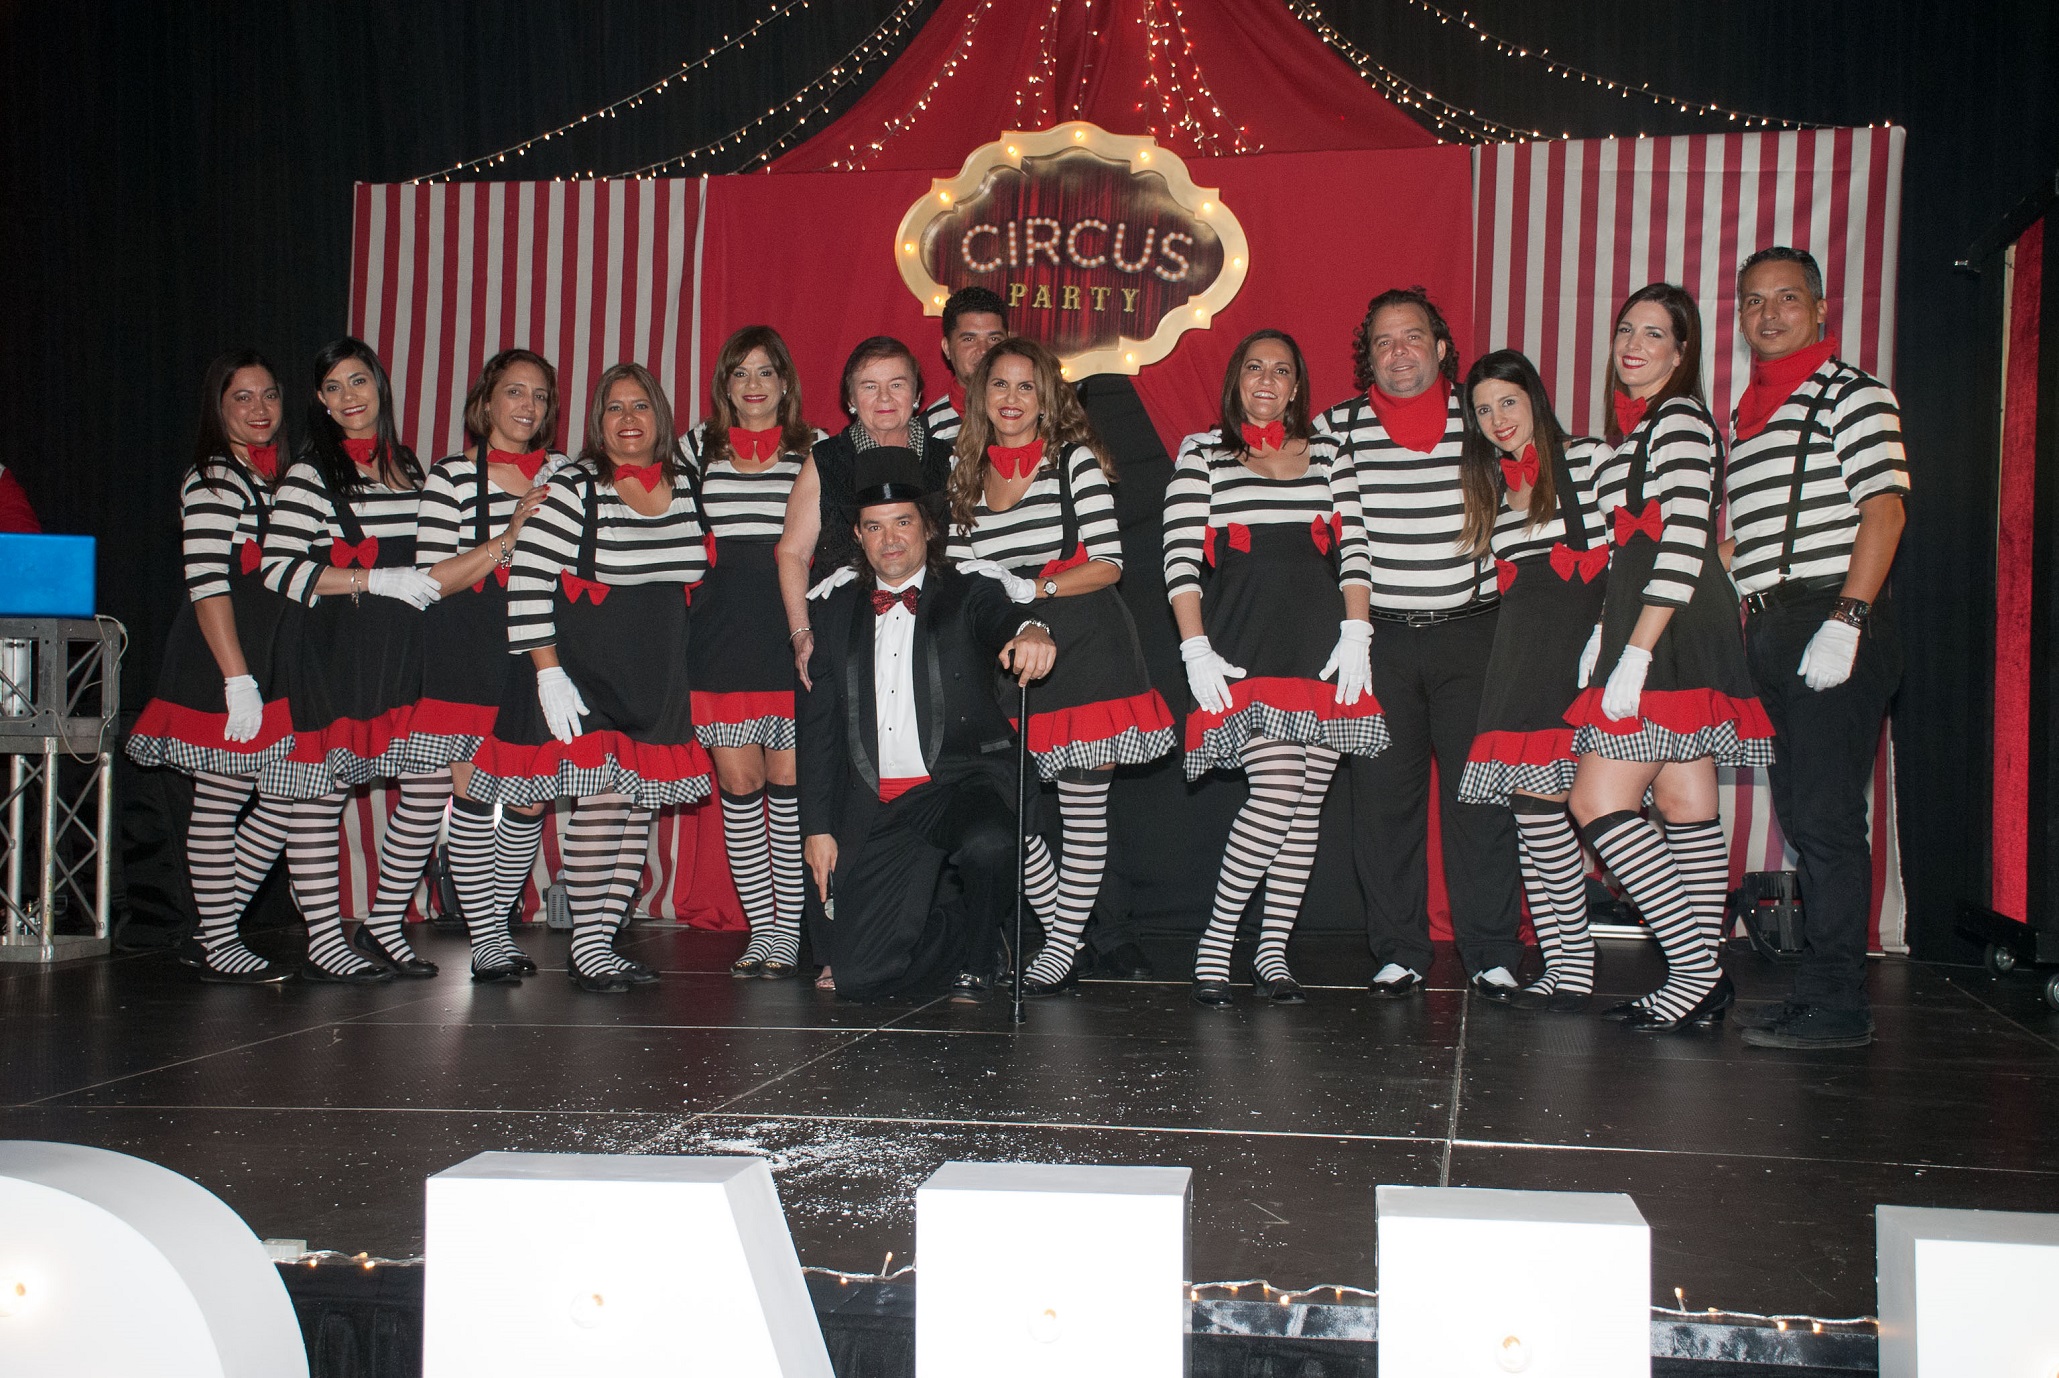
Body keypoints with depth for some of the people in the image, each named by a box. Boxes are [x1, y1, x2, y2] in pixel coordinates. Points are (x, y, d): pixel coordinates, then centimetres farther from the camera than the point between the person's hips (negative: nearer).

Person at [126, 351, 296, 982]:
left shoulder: (275, 476, 17)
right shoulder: (212, 481, -9)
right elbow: (207, 585, -16)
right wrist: (237, 678, -21)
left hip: (273, 664, 9)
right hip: (222, 670, -8)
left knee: (285, 799, 6)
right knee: (220, 802, -2)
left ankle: (219, 926, 18)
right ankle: (218, 948, 6)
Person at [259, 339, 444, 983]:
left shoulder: (408, 468, 17)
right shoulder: (311, 473, -2)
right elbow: (278, 568, -12)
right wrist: (377, 580, -16)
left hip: (402, 652, 6)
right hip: (329, 653, -6)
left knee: (430, 784, 0)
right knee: (320, 794, -2)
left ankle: (384, 926, 14)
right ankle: (323, 943, 7)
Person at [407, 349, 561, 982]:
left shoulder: (563, 473, 12)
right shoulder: (452, 475, 1)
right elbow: (432, 578, -6)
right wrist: (510, 534, -15)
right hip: (468, 654, -3)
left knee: (531, 798, 1)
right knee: (474, 793, -6)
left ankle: (494, 919, 17)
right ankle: (489, 938, 2)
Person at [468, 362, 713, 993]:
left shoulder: (685, 487, 9)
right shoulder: (571, 489, -8)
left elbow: (695, 580, 21)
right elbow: (527, 582, -12)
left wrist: (692, 665, 16)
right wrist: (547, 670, -16)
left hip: (659, 681, 6)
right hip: (584, 674, -6)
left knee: (638, 806, 6)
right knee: (601, 800, -12)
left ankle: (605, 938, 14)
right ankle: (585, 949, -3)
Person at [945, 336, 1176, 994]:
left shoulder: (1075, 460, 0)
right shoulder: (967, 476, 13)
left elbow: (1108, 564, -6)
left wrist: (1029, 588, -13)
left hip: (1083, 647, -4)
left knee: (1083, 804, -2)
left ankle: (1062, 948, 8)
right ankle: (1061, 927, 15)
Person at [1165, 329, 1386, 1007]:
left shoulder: (1326, 456, 17)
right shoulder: (1201, 454, 7)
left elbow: (1354, 550, 11)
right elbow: (1180, 559, -1)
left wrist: (1357, 635, -2)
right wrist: (1196, 650, -10)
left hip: (1323, 648, 4)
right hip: (1245, 651, -4)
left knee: (1307, 805, 2)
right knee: (1277, 792, -18)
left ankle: (1274, 950, 12)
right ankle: (1215, 940, -4)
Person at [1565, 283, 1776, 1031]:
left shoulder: (1680, 421, -9)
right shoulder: (1639, 427, 19)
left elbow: (1683, 547, -18)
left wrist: (1635, 652, -22)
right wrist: (1604, 636, 16)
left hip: (1672, 639, -10)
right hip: (1647, 638, 10)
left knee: (1599, 802, -11)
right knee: (1685, 809, 8)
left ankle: (1698, 974, -7)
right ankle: (1701, 980, 11)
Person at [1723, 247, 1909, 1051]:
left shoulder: (1854, 394, -2)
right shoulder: (1745, 414, 21)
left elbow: (1884, 508, -12)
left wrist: (1846, 621, -20)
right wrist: (1750, 623, 14)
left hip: (1833, 622, -8)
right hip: (1770, 630, 8)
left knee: (1826, 818, -9)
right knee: (1799, 817, 10)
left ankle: (1836, 1007, -5)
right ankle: (1819, 992, 17)